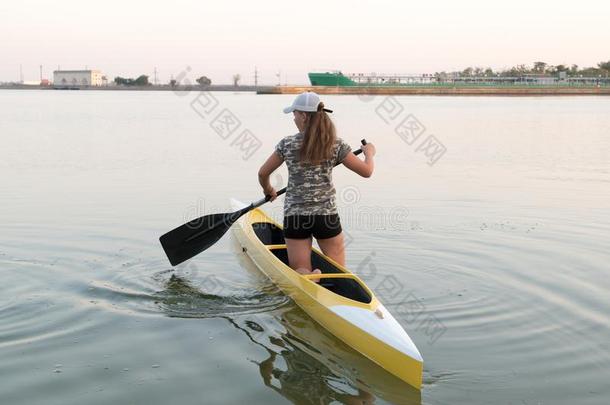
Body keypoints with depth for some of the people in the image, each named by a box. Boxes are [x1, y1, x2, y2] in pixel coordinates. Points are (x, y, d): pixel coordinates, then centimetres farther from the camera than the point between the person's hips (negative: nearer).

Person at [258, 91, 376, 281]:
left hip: (294, 215, 0)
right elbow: (366, 171, 0)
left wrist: (268, 191, 29)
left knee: (300, 270, 10)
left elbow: (263, 174, 7)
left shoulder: (287, 144, -3)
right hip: (327, 215, 0)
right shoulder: (336, 145, -4)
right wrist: (369, 153, 22)